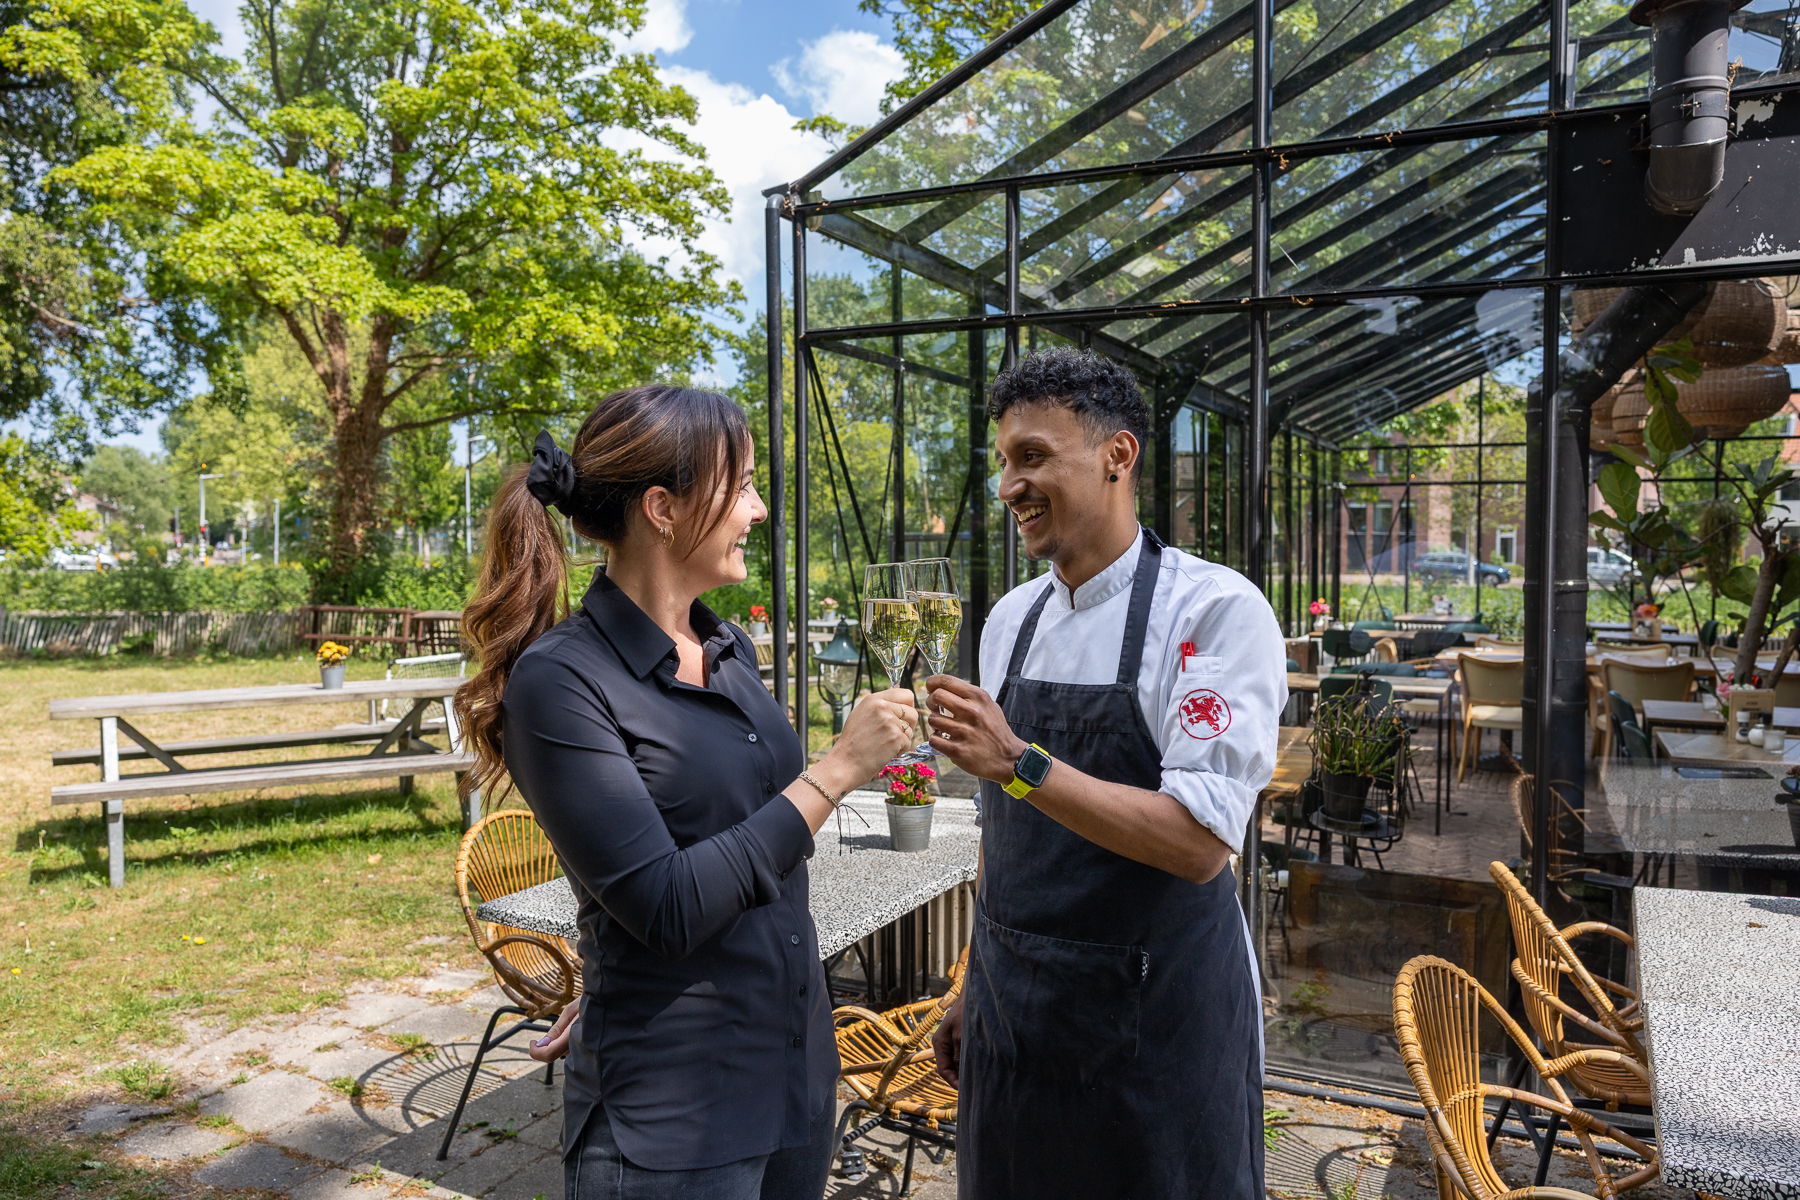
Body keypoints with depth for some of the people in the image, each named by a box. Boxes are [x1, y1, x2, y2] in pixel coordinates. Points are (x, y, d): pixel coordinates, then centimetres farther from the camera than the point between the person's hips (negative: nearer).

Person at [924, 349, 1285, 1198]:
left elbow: (1201, 842, -22)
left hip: (1158, 1020, -5)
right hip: (1015, 1013, 6)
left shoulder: (1217, 610, -14)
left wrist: (1020, 763, -29)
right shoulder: (1010, 620, 5)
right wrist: (975, 990, 15)